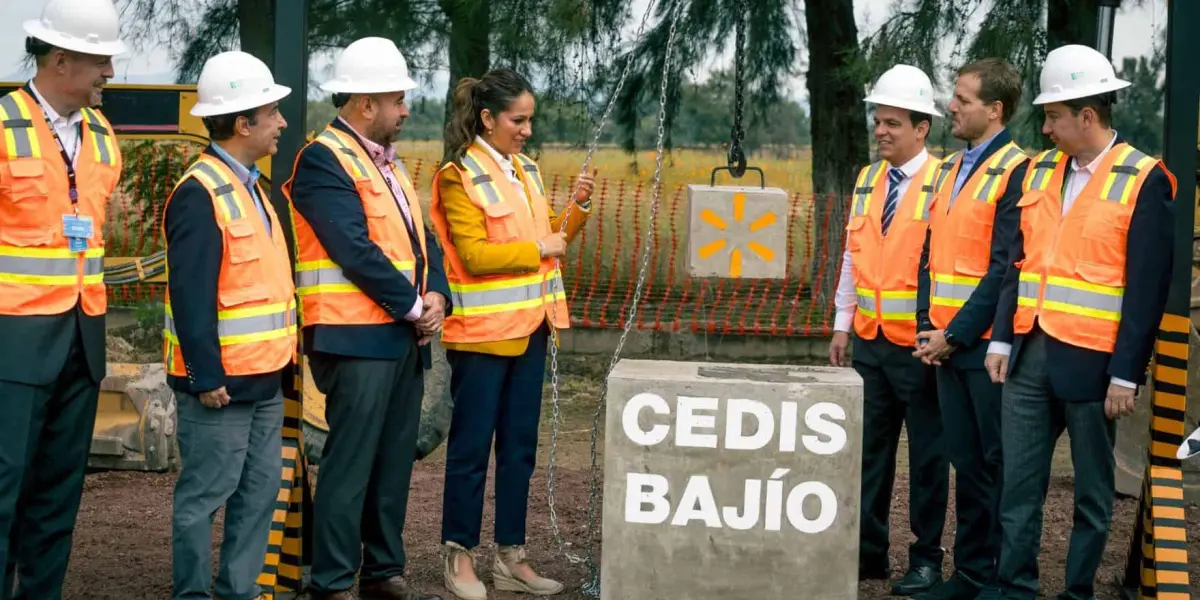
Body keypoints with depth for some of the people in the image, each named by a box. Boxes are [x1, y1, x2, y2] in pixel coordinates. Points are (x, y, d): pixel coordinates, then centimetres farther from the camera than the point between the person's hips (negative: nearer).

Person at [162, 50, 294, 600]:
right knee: (204, 496, 0)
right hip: (221, 379, -9)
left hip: (264, 375, 9)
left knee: (259, 492, 13)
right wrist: (207, 377, -21)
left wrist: (277, 359, 16)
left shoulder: (249, 185, 13)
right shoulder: (200, 194, -16)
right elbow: (191, 296, -20)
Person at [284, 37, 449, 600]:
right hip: (357, 337, -9)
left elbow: (420, 237, 16)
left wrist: (437, 296, -2)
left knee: (394, 461, 12)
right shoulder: (324, 160, -11)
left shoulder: (386, 160, 18)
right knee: (350, 463, -5)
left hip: (403, 336, 9)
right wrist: (413, 306, -12)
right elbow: (356, 249, -19)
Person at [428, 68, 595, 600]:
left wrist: (578, 208, 0)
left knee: (519, 445, 10)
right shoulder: (459, 177, -11)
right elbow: (475, 255, -18)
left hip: (529, 326, 7)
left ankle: (511, 557, 18)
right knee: (472, 446, 1)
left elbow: (549, 236, 17)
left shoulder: (526, 169, 12)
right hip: (482, 331, -7)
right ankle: (459, 557, 11)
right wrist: (538, 250, -14)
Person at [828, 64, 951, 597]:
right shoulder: (867, 180, 10)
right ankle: (868, 552, 21)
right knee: (870, 449, 11)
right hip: (870, 340, 6)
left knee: (927, 455, 5)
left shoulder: (944, 184, -11)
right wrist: (843, 325, 14)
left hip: (920, 343, -6)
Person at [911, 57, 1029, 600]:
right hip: (945, 341, 7)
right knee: (966, 462, 13)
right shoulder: (952, 169, 14)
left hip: (986, 344, -7)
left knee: (998, 464, 1)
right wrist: (928, 325, 4)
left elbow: (1004, 269, -16)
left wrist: (956, 334, -15)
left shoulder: (1016, 172, -11)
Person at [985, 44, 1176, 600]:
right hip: (1031, 355, 5)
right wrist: (1001, 340, 6)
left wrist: (1126, 375, -13)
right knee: (1018, 483, 7)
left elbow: (1146, 288, -11)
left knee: (1093, 488, 8)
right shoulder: (1041, 170, 10)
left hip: (1091, 361, -5)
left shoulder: (1144, 180, -8)